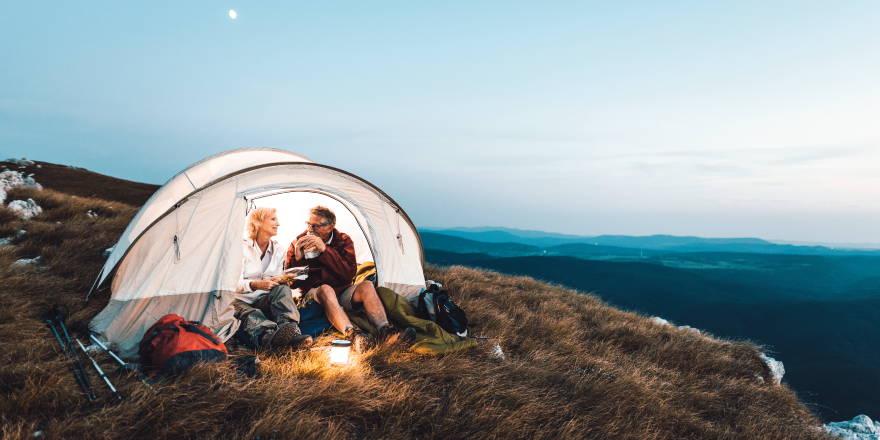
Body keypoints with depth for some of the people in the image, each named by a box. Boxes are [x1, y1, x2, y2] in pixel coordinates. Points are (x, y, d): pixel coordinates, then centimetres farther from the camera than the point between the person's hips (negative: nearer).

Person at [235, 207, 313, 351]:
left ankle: (290, 331, -50)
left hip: (264, 302, 4)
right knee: (251, 315, -39)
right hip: (241, 301, -4)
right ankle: (270, 337, -71)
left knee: (282, 290, -29)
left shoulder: (278, 251, 10)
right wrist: (255, 285, -29)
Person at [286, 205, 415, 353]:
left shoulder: (343, 241, 1)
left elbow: (349, 274, -14)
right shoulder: (298, 243, 0)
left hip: (341, 292, 2)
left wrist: (325, 250, -21)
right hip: (313, 294, -2)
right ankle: (353, 335, -57)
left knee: (367, 285, -26)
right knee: (326, 289, -37)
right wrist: (297, 259, -22)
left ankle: (385, 332, -44)